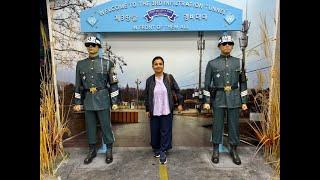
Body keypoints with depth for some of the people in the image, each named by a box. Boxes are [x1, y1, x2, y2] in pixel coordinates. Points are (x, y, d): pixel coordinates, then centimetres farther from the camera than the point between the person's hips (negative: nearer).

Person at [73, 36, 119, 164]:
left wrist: (114, 102, -6)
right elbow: (78, 85, 10)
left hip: (103, 100, -3)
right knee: (90, 126, 13)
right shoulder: (80, 64, 7)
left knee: (106, 125, 5)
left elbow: (113, 84, -3)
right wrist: (77, 102, 7)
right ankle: (92, 150, 30)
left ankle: (109, 150, 22)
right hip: (88, 100, 3)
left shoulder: (107, 63, -2)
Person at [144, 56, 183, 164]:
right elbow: (146, 96, 6)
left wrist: (180, 103, 1)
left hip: (166, 111, -1)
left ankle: (163, 152, 17)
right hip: (154, 111, 1)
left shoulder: (169, 78, -3)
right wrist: (147, 109, 7)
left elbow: (177, 91, 3)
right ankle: (156, 149, 33)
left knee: (166, 131, 4)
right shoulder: (149, 80, 0)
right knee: (155, 131, 12)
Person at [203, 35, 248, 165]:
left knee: (234, 124, 9)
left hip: (234, 98, 2)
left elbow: (243, 82, 7)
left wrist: (244, 101, 3)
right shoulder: (212, 63, 0)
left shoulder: (238, 62, 5)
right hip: (218, 98, -1)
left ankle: (234, 150, 28)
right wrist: (206, 101, -3)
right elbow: (207, 83, 1)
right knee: (217, 124, 6)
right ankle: (216, 150, 23)